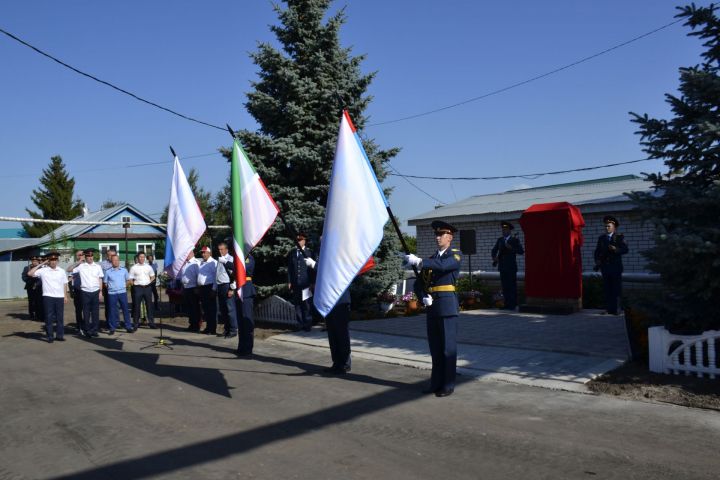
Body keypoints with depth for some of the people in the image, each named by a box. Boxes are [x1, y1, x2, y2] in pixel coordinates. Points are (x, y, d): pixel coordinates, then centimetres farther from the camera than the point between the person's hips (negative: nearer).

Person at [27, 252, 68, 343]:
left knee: (60, 317, 7)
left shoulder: (62, 271, 9)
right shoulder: (43, 270, 0)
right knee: (49, 317, 2)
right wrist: (41, 264, -5)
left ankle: (60, 335, 15)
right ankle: (50, 336, 9)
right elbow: (30, 273, -9)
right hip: (48, 296, -2)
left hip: (60, 297, 2)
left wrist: (65, 296, 8)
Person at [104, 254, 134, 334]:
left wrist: (125, 286, 6)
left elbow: (128, 280, 15)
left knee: (125, 309, 3)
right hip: (112, 293, -1)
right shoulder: (108, 271, 1)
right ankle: (112, 328, 12)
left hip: (122, 292, 1)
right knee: (112, 311, 3)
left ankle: (128, 327, 10)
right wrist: (110, 288, 0)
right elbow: (105, 283, 7)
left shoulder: (124, 270, 6)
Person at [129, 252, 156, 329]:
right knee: (136, 306, 1)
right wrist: (134, 284, -9)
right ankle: (136, 323, 8)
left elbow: (152, 276, 18)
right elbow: (130, 279, 1)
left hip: (147, 287, 3)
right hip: (138, 288, -3)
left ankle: (151, 322, 13)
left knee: (149, 305, 5)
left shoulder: (148, 267, 9)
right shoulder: (133, 268, 0)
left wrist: (149, 282, 5)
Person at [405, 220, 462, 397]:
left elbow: (442, 265, -23)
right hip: (432, 307, 6)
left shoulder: (455, 256, -1)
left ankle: (448, 385, 6)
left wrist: (419, 261, -31)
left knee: (448, 346, -1)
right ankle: (436, 383, 20)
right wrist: (423, 298, -3)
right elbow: (418, 284, 16)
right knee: (435, 347, 11)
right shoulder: (431, 259, 17)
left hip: (447, 305, -6)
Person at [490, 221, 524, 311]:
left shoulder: (515, 239, -1)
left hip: (511, 266, -5)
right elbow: (494, 250, 15)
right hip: (502, 266, 5)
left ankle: (513, 305, -2)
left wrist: (511, 248, -21)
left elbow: (521, 251, -9)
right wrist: (494, 257, -4)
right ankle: (507, 304, 12)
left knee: (512, 286, -5)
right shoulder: (500, 240, 15)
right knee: (504, 286, 7)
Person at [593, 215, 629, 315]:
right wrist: (597, 261, -4)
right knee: (607, 289, 2)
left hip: (616, 266, -3)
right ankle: (609, 308, 5)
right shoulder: (601, 238, 13)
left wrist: (615, 249, -22)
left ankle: (616, 309, 2)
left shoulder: (619, 237, 3)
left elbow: (625, 249, -6)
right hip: (605, 266, 3)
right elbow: (597, 251, 11)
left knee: (616, 288, -2)